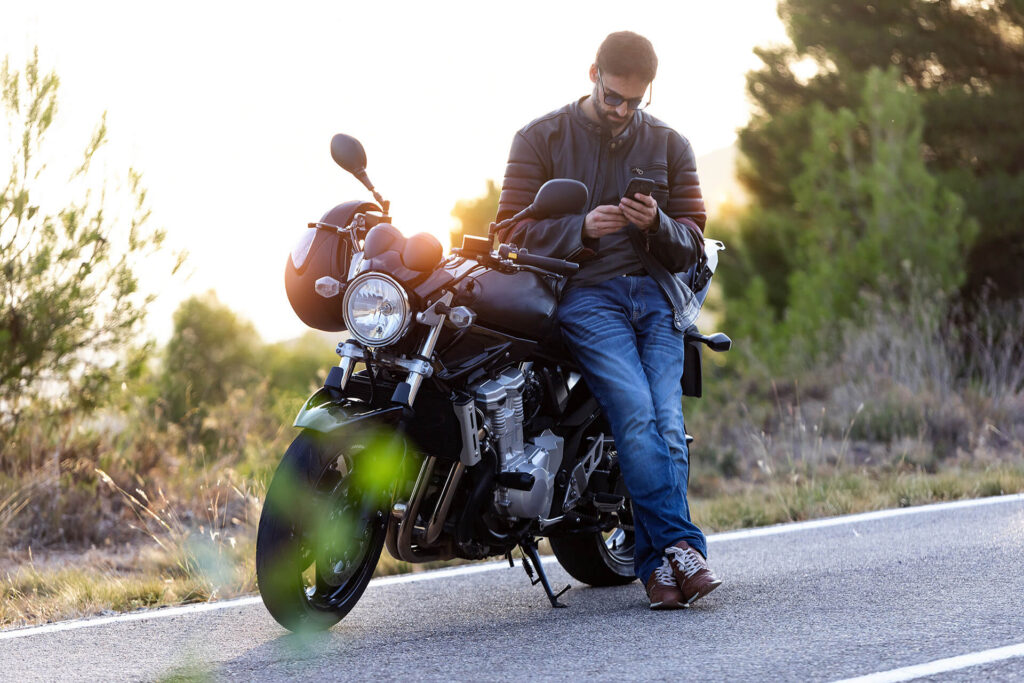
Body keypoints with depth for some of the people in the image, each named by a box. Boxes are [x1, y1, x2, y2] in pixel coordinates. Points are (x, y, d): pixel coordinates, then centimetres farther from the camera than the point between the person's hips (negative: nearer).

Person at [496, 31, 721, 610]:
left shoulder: (669, 145, 15)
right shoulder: (542, 139, 8)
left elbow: (692, 243, 13)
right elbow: (514, 231, 3)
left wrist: (656, 225, -10)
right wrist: (582, 228, -14)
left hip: (657, 293, 3)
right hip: (585, 294, -3)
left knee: (667, 423, -16)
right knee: (637, 413, -24)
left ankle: (658, 564, -17)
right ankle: (680, 549, -27)